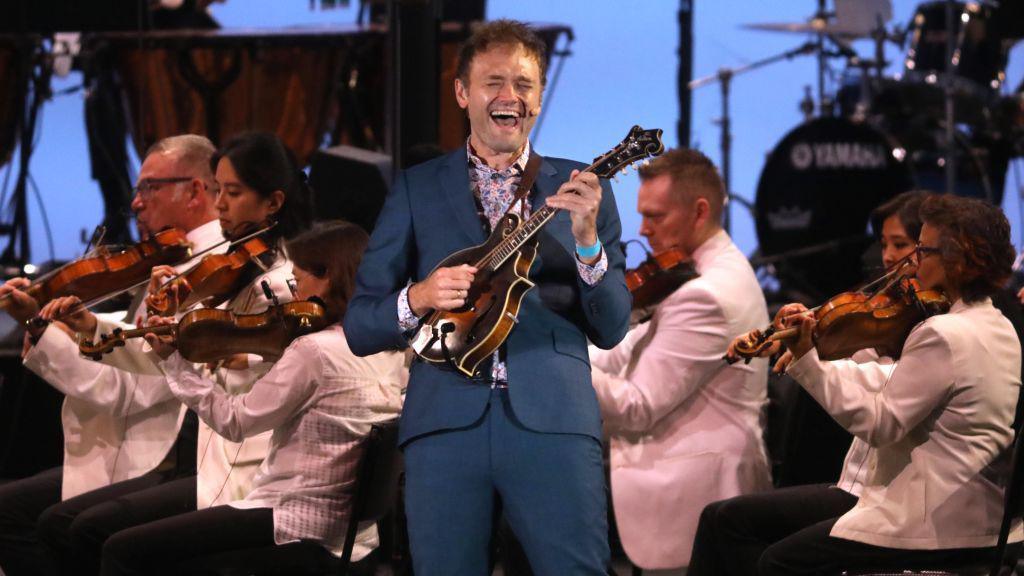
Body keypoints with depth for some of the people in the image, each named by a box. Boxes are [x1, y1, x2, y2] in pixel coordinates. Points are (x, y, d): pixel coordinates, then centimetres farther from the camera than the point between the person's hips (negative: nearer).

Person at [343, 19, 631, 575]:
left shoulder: (581, 189, 13)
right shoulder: (416, 189, 12)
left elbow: (610, 330, 7)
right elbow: (360, 327, 10)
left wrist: (586, 237, -8)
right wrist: (417, 298, -11)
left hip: (552, 419, 0)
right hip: (446, 420, 0)